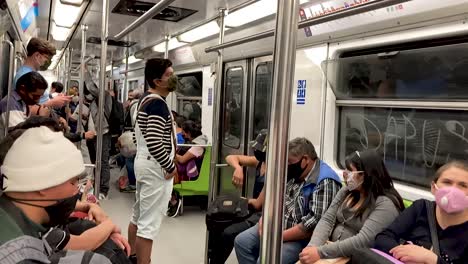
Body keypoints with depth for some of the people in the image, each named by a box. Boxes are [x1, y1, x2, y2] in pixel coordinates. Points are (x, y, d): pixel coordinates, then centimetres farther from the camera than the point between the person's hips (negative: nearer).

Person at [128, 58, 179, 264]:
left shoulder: (146, 100, 12)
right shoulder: (158, 104, -19)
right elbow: (155, 143, -28)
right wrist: (171, 167, -17)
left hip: (143, 162, 11)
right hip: (156, 167, -10)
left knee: (138, 216, 19)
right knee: (149, 223, -5)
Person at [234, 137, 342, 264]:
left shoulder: (325, 183, -22)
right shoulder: (295, 173, 5)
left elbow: (315, 223, -29)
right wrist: (263, 219, -5)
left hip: (301, 238, -9)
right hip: (278, 225, 9)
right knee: (242, 241, 3)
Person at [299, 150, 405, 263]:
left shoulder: (385, 204, -14)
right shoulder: (347, 191, 7)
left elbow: (364, 241, -24)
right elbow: (327, 220, 2)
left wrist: (320, 252, -28)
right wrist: (313, 246, -16)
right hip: (333, 252, 6)